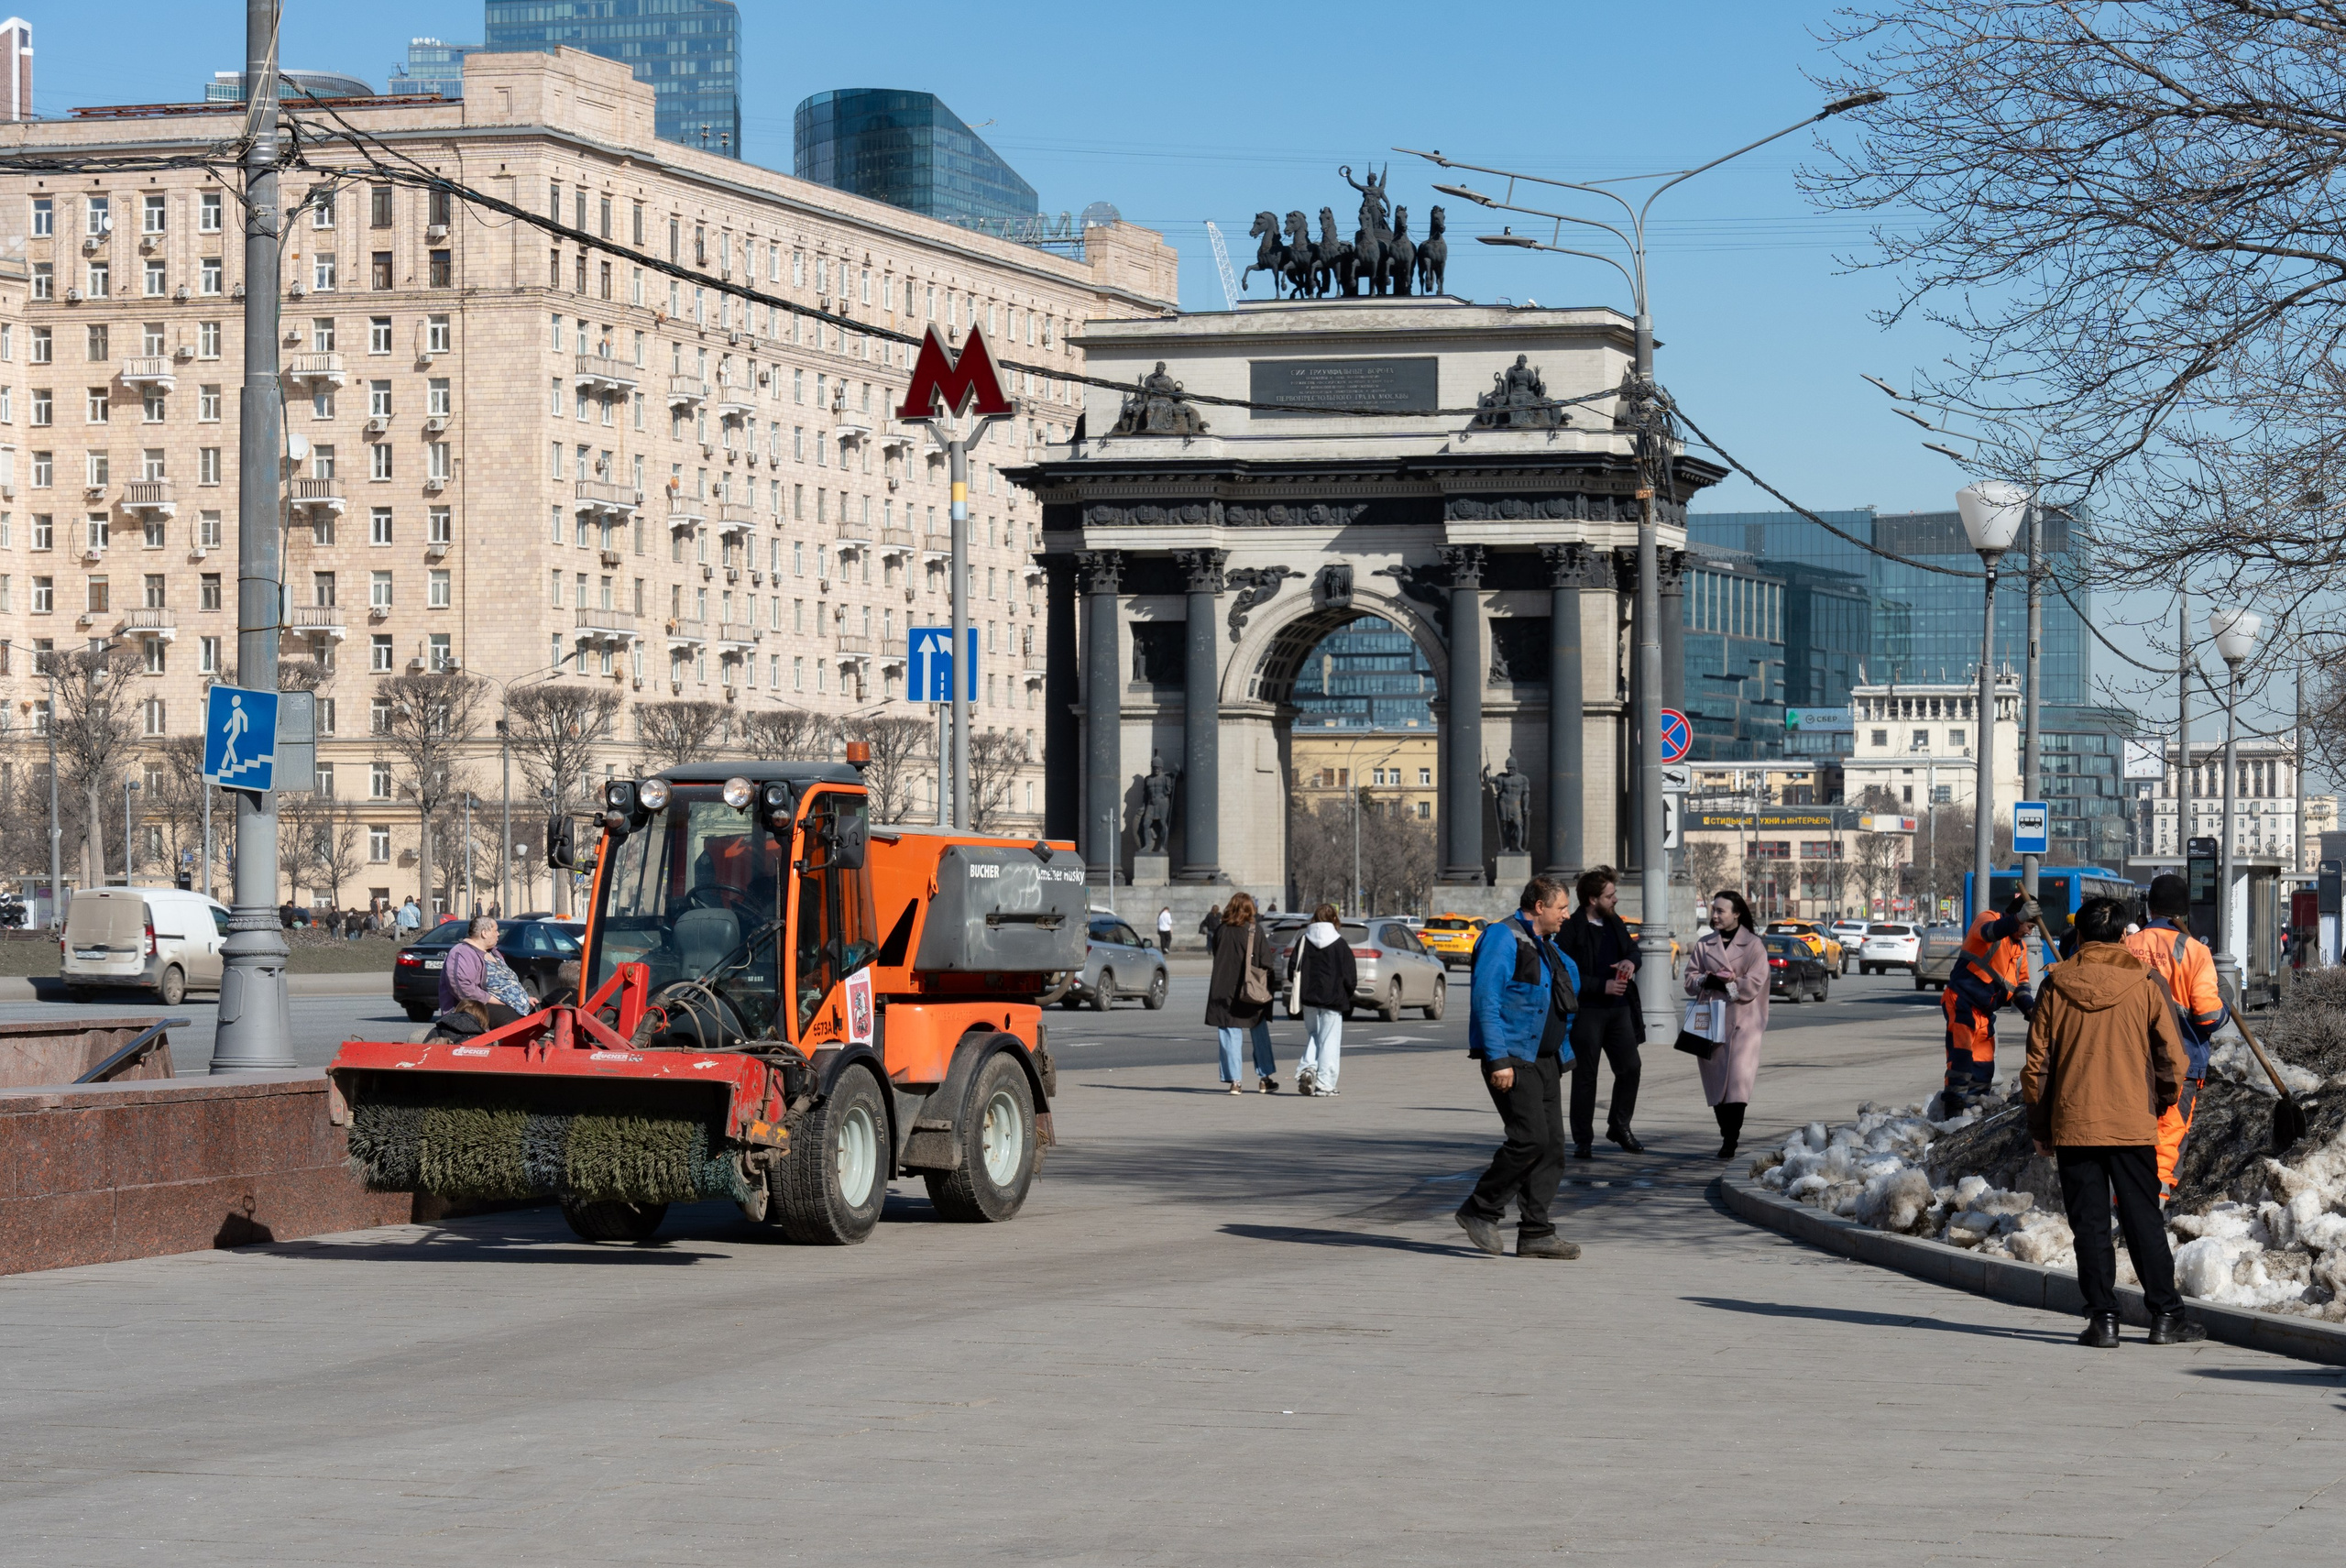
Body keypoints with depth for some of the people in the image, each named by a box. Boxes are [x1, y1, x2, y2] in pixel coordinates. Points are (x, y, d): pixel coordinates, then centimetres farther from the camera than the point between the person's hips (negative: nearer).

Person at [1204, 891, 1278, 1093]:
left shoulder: (1220, 931, 0)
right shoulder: (1255, 930, -6)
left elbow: (1216, 956, 7)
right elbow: (1265, 962, -7)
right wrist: (1266, 987, 1)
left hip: (1225, 989, 1)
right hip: (1251, 991, -1)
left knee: (1231, 1036, 4)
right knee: (1260, 1034, 12)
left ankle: (1234, 1080, -1)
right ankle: (1265, 1078, 15)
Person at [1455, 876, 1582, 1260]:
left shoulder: (1546, 947, 18)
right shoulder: (1503, 939, -10)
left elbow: (1571, 976, 40)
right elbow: (1486, 1001, -17)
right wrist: (1498, 1060, -23)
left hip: (1544, 1059, 9)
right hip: (1511, 1059, -9)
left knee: (1552, 1144, 3)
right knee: (1530, 1137, -18)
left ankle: (1535, 1233, 5)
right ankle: (1480, 1210, -5)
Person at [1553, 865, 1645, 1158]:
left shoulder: (1614, 923, 11)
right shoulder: (1571, 929, -11)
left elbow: (1632, 947, 24)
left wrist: (1630, 960, -1)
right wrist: (1602, 986, -17)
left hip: (1619, 1009, 6)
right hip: (1586, 1011, -6)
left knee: (1630, 1068, 4)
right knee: (1585, 1076, 1)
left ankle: (1619, 1127, 22)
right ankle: (1582, 1140, 8)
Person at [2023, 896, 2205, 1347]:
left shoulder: (2056, 987, -1)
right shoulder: (2143, 985, -3)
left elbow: (2037, 1063, 2)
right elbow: (2172, 1057, -1)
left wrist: (2040, 1127, 11)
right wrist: (2163, 1101, 19)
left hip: (2073, 1124, 0)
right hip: (2132, 1124, 0)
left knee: (2090, 1225, 5)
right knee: (2144, 1222, 7)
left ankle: (2102, 1318, 2)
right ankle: (2165, 1315, 7)